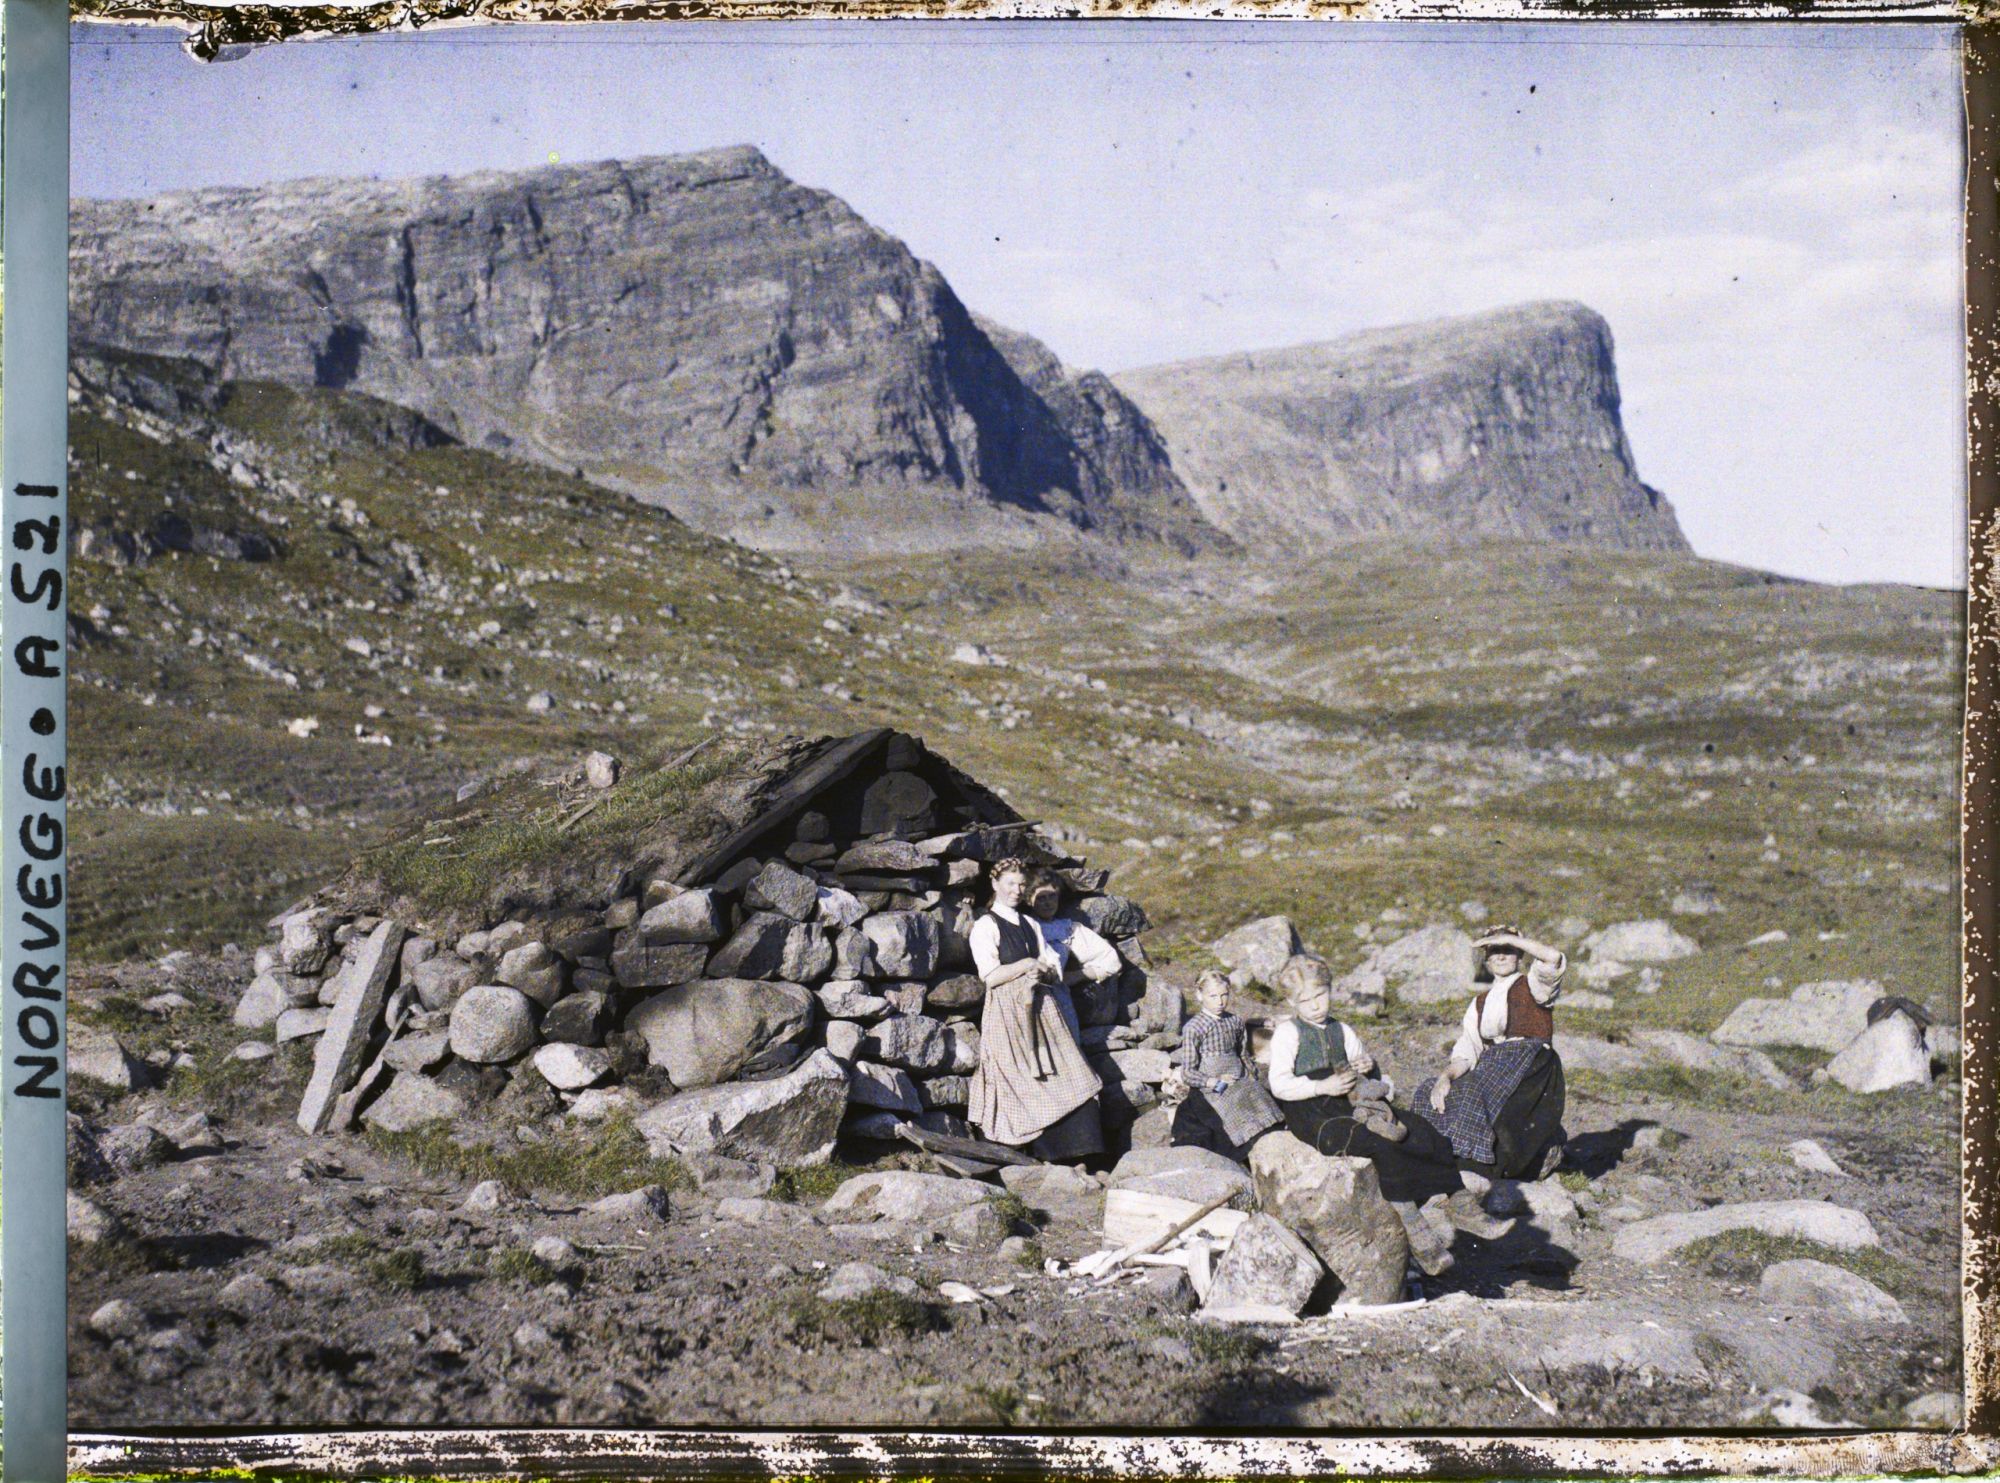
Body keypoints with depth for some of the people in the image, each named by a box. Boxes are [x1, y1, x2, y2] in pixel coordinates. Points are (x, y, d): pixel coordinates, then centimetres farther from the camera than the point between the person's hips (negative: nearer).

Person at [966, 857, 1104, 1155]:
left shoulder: (1030, 924, 19)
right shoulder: (985, 926, -1)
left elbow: (1055, 971, 15)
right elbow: (991, 976, -12)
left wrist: (1040, 974, -7)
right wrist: (1029, 964, -8)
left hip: (1040, 1010, 6)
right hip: (1007, 1013, -6)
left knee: (1067, 1077, -6)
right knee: (1024, 1085, -8)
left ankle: (1075, 1154, -9)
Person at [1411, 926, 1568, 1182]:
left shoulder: (1532, 985, 10)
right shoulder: (1480, 1003, 24)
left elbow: (1554, 958, -14)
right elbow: (1465, 1054, 14)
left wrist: (1509, 939, -9)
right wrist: (1445, 1077, -7)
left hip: (1530, 1069, -6)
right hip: (1491, 1069, 6)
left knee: (1476, 1096, -34)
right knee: (1430, 1094, -16)